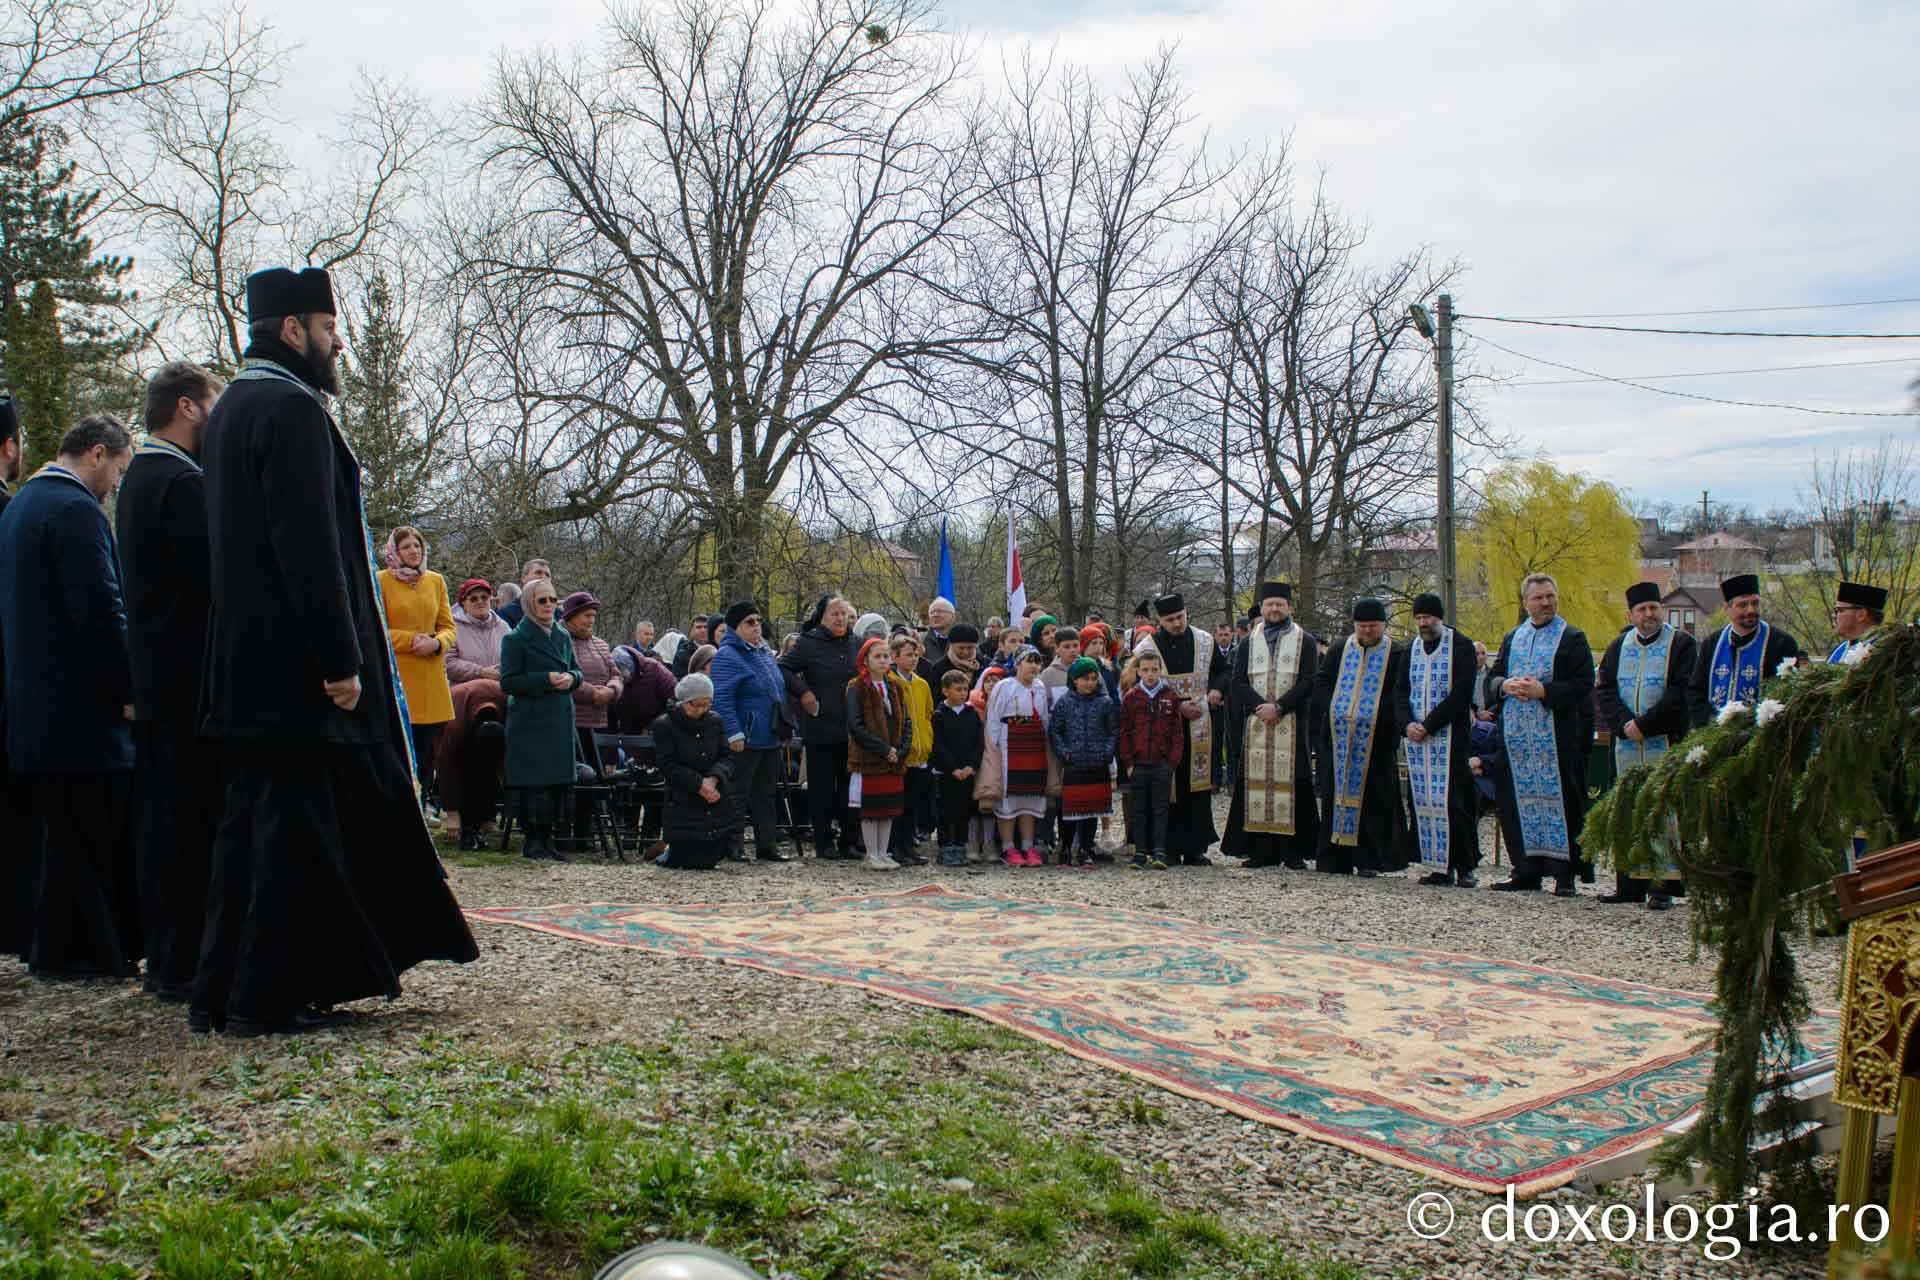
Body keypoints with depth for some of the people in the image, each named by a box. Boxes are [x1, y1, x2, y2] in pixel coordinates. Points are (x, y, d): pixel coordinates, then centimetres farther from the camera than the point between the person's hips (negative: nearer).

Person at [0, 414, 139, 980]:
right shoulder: (75, 509, -15)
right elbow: (101, 611, -21)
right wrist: (129, 692, -13)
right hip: (81, 709, -10)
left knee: (54, 833, 15)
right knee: (96, 833, -3)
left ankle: (52, 951, 21)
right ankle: (99, 952, 2)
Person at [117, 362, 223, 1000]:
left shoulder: (139, 478, 17)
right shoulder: (183, 481, -14)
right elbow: (215, 578, -19)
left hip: (155, 678, 10)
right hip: (192, 679, -10)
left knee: (161, 819, 13)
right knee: (196, 821, -6)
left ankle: (164, 957, 21)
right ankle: (187, 965, -1)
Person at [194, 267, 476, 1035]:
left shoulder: (232, 407, 18)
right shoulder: (293, 408, -13)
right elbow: (309, 545, -21)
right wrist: (339, 661, -20)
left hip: (244, 667, 10)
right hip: (294, 668, -10)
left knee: (250, 822, 13)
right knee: (293, 827, -4)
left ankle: (222, 991, 18)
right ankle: (266, 998, 2)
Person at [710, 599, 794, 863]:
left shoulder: (766, 653, 16)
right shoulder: (727, 656, -12)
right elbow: (721, 699, -19)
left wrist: (785, 727, 21)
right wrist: (734, 733, -23)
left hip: (771, 740, 9)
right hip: (745, 742, -9)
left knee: (766, 794, 13)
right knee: (738, 794, -2)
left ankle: (767, 845, 20)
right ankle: (734, 847, 5)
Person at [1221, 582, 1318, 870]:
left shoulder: (1305, 642, 7)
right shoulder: (1249, 643, 15)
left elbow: (1309, 681, -3)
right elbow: (1237, 680, 5)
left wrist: (1279, 707, -14)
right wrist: (1260, 705, -11)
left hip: (1291, 724, -2)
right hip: (1255, 725, 3)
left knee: (1291, 782, -5)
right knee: (1257, 780, -1)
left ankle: (1293, 851, -1)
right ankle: (1262, 849, 3)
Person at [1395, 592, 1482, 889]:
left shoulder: (1461, 646, -3)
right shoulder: (1412, 649, 15)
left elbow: (1461, 693, -12)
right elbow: (1400, 690, 11)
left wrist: (1428, 725, -15)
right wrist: (1407, 724, -8)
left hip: (1450, 736, -5)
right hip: (1417, 737, 6)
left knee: (1449, 800, -10)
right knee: (1424, 801, 3)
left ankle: (1465, 867, -2)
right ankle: (1440, 866, 7)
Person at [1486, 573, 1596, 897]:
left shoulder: (1573, 638, 1)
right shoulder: (1513, 638, 17)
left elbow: (1582, 685, -8)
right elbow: (1492, 678, 15)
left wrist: (1544, 691, -18)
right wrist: (1506, 686, -7)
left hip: (1558, 735, -5)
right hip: (1516, 735, 5)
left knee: (1560, 803, -4)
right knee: (1521, 802, 7)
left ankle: (1564, 873, 2)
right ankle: (1526, 870, 14)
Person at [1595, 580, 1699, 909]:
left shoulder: (1681, 644, -1)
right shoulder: (1620, 646, 12)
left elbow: (1681, 693, -11)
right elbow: (1604, 689, 6)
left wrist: (1644, 725, -15)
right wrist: (1624, 724, -10)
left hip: (1665, 745, -4)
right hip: (1627, 746, 4)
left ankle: (1664, 885, -1)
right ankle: (1631, 884, 14)